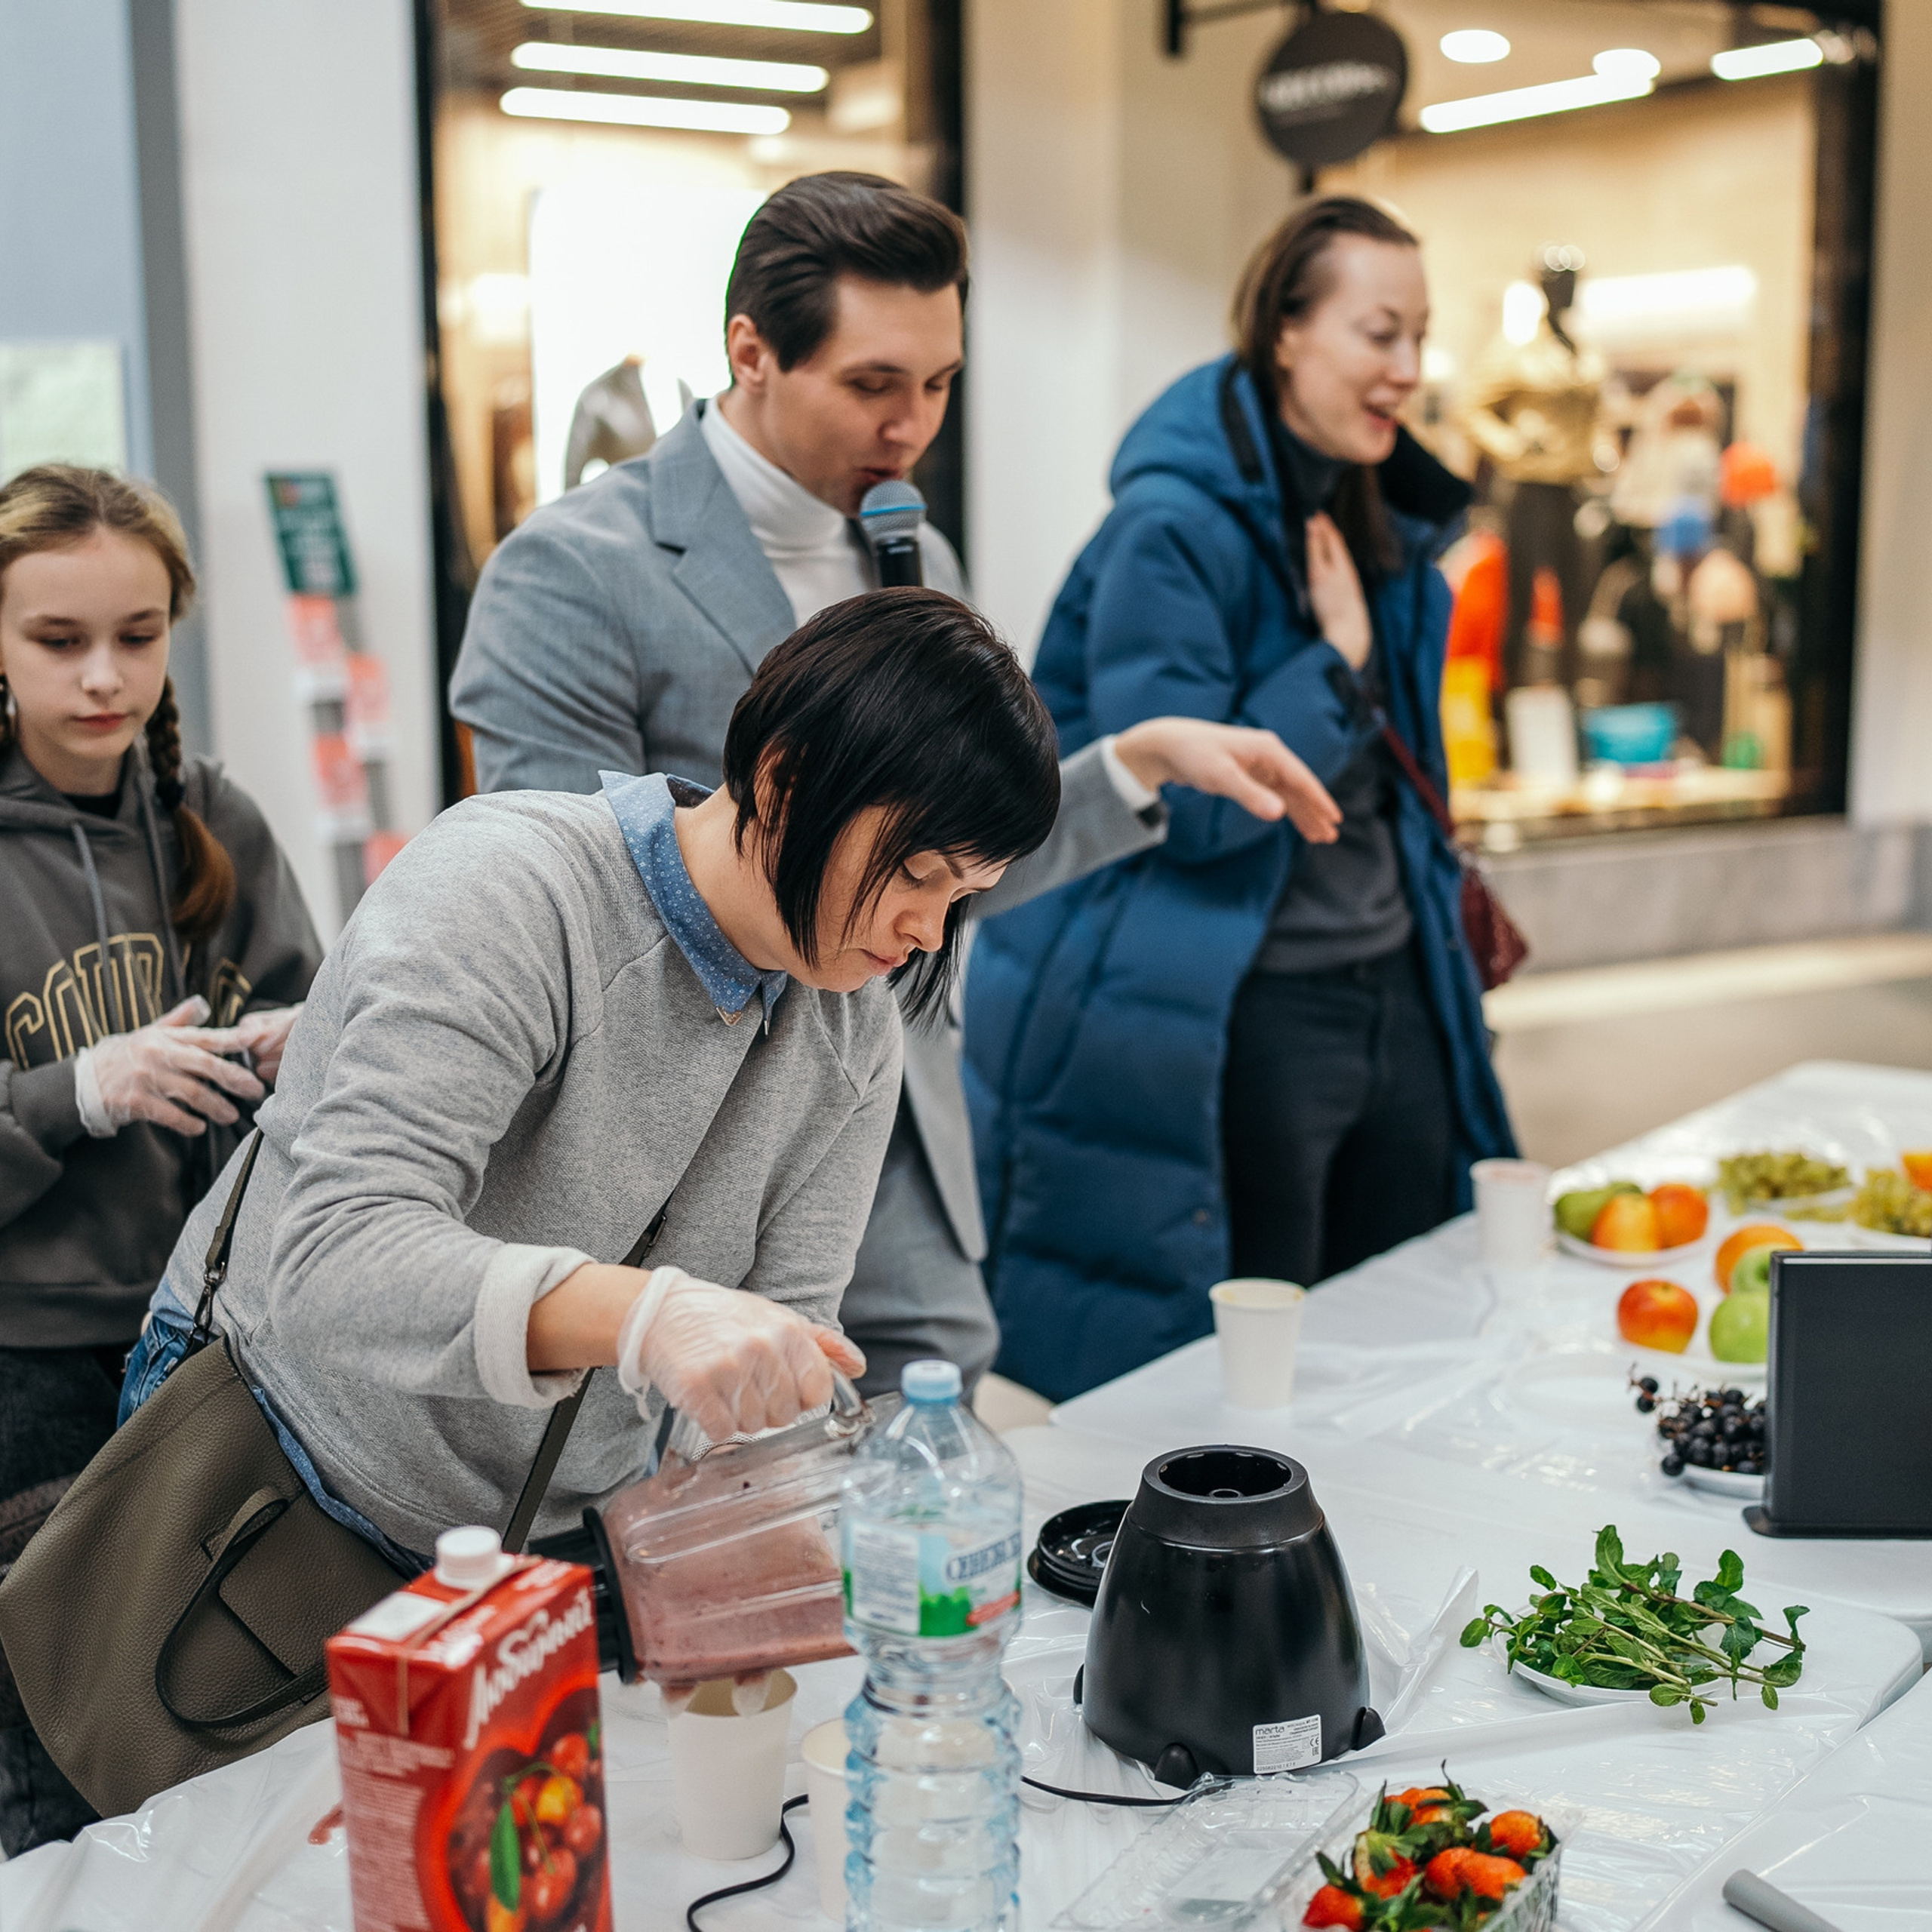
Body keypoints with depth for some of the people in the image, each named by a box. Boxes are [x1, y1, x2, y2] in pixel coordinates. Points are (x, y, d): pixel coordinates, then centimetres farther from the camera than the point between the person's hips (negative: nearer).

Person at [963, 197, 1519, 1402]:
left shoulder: (1378, 521, 11)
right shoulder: (1176, 526, -16)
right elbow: (1178, 800, -22)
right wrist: (1336, 667, -17)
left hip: (1393, 995, 8)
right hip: (1241, 1020, -8)